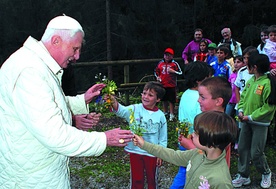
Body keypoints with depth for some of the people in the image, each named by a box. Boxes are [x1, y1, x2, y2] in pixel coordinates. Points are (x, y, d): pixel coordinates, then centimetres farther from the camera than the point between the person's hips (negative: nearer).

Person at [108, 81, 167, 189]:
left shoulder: (160, 116, -8)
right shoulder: (135, 109, -10)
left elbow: (163, 138, 0)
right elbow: (122, 110, -29)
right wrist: (114, 102, -49)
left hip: (152, 153, 0)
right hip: (135, 151, 0)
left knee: (152, 179, 19)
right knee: (136, 179, 17)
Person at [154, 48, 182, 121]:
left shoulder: (174, 63, -4)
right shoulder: (160, 63, 6)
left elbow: (180, 73, -4)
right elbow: (156, 71, 18)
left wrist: (173, 71, -19)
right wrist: (157, 77, 1)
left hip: (171, 85, -4)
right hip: (162, 85, 4)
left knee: (171, 100, 1)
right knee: (164, 100, 15)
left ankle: (172, 115, 11)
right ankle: (165, 112, 31)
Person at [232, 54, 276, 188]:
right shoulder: (250, 81, 4)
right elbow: (243, 96, 14)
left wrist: (251, 117, -18)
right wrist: (241, 110, -3)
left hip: (260, 123, -7)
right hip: (246, 121, 7)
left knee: (256, 153, 1)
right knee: (242, 148, 11)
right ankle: (244, 176, 26)